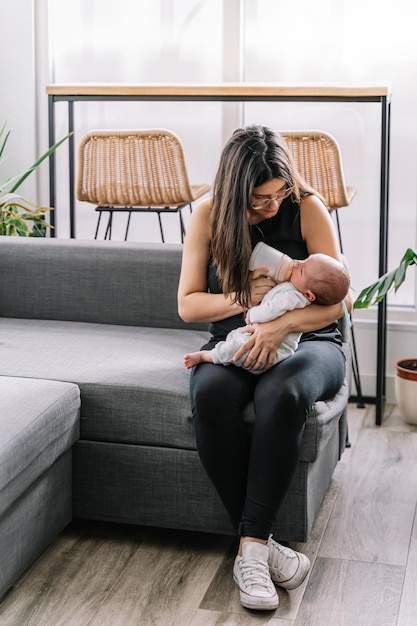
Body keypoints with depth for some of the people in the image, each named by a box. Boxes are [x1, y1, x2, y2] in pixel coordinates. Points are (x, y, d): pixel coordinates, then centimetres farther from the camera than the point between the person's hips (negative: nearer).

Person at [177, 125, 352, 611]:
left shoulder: (307, 208, -7)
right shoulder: (208, 215, -1)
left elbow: (338, 300, -10)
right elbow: (187, 304, 1)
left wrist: (281, 323, -28)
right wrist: (244, 297, -16)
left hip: (307, 340, -2)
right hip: (233, 344, 2)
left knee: (282, 393, -39)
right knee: (210, 395, -35)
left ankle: (250, 547, -33)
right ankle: (258, 542, -27)